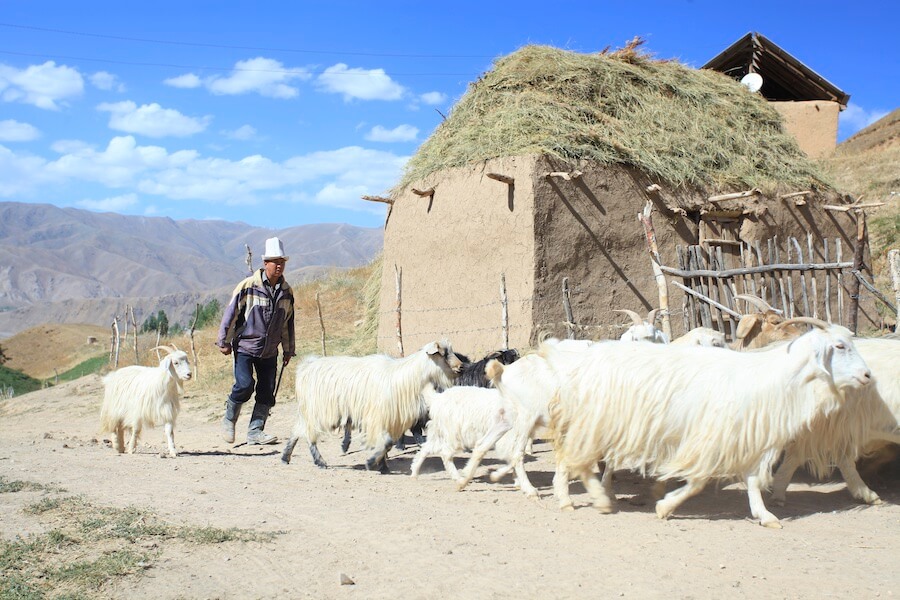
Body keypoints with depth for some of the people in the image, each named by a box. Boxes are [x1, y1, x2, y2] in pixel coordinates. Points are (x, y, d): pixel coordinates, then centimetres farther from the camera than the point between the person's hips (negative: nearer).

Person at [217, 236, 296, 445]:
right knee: (244, 385, -16)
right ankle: (229, 419, 9)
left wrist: (288, 350, 18)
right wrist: (224, 341, -7)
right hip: (245, 347, -5)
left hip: (270, 351, 5)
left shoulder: (287, 291, 5)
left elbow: (288, 322, 16)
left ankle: (255, 431, 9)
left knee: (267, 392, 1)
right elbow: (231, 312, -7)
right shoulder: (248, 286, -10)